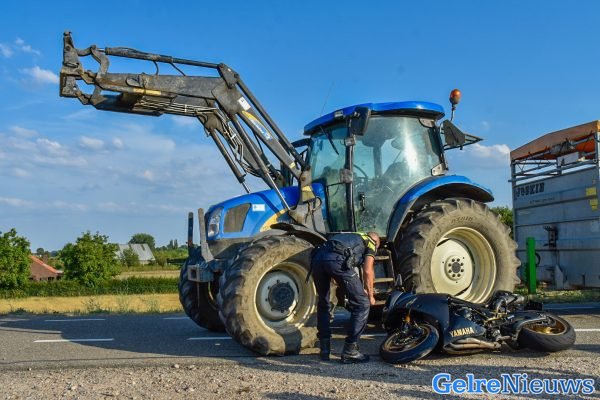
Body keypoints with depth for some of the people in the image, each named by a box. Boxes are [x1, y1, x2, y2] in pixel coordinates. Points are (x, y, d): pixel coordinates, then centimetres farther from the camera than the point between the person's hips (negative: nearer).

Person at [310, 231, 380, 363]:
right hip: (337, 260, -6)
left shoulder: (352, 237, 41)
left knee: (323, 304, 26)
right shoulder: (370, 243, 25)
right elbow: (367, 271, 12)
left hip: (317, 256, 7)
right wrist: (370, 296, 25)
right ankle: (350, 351, 7)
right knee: (361, 304, 8)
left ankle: (324, 350, 27)